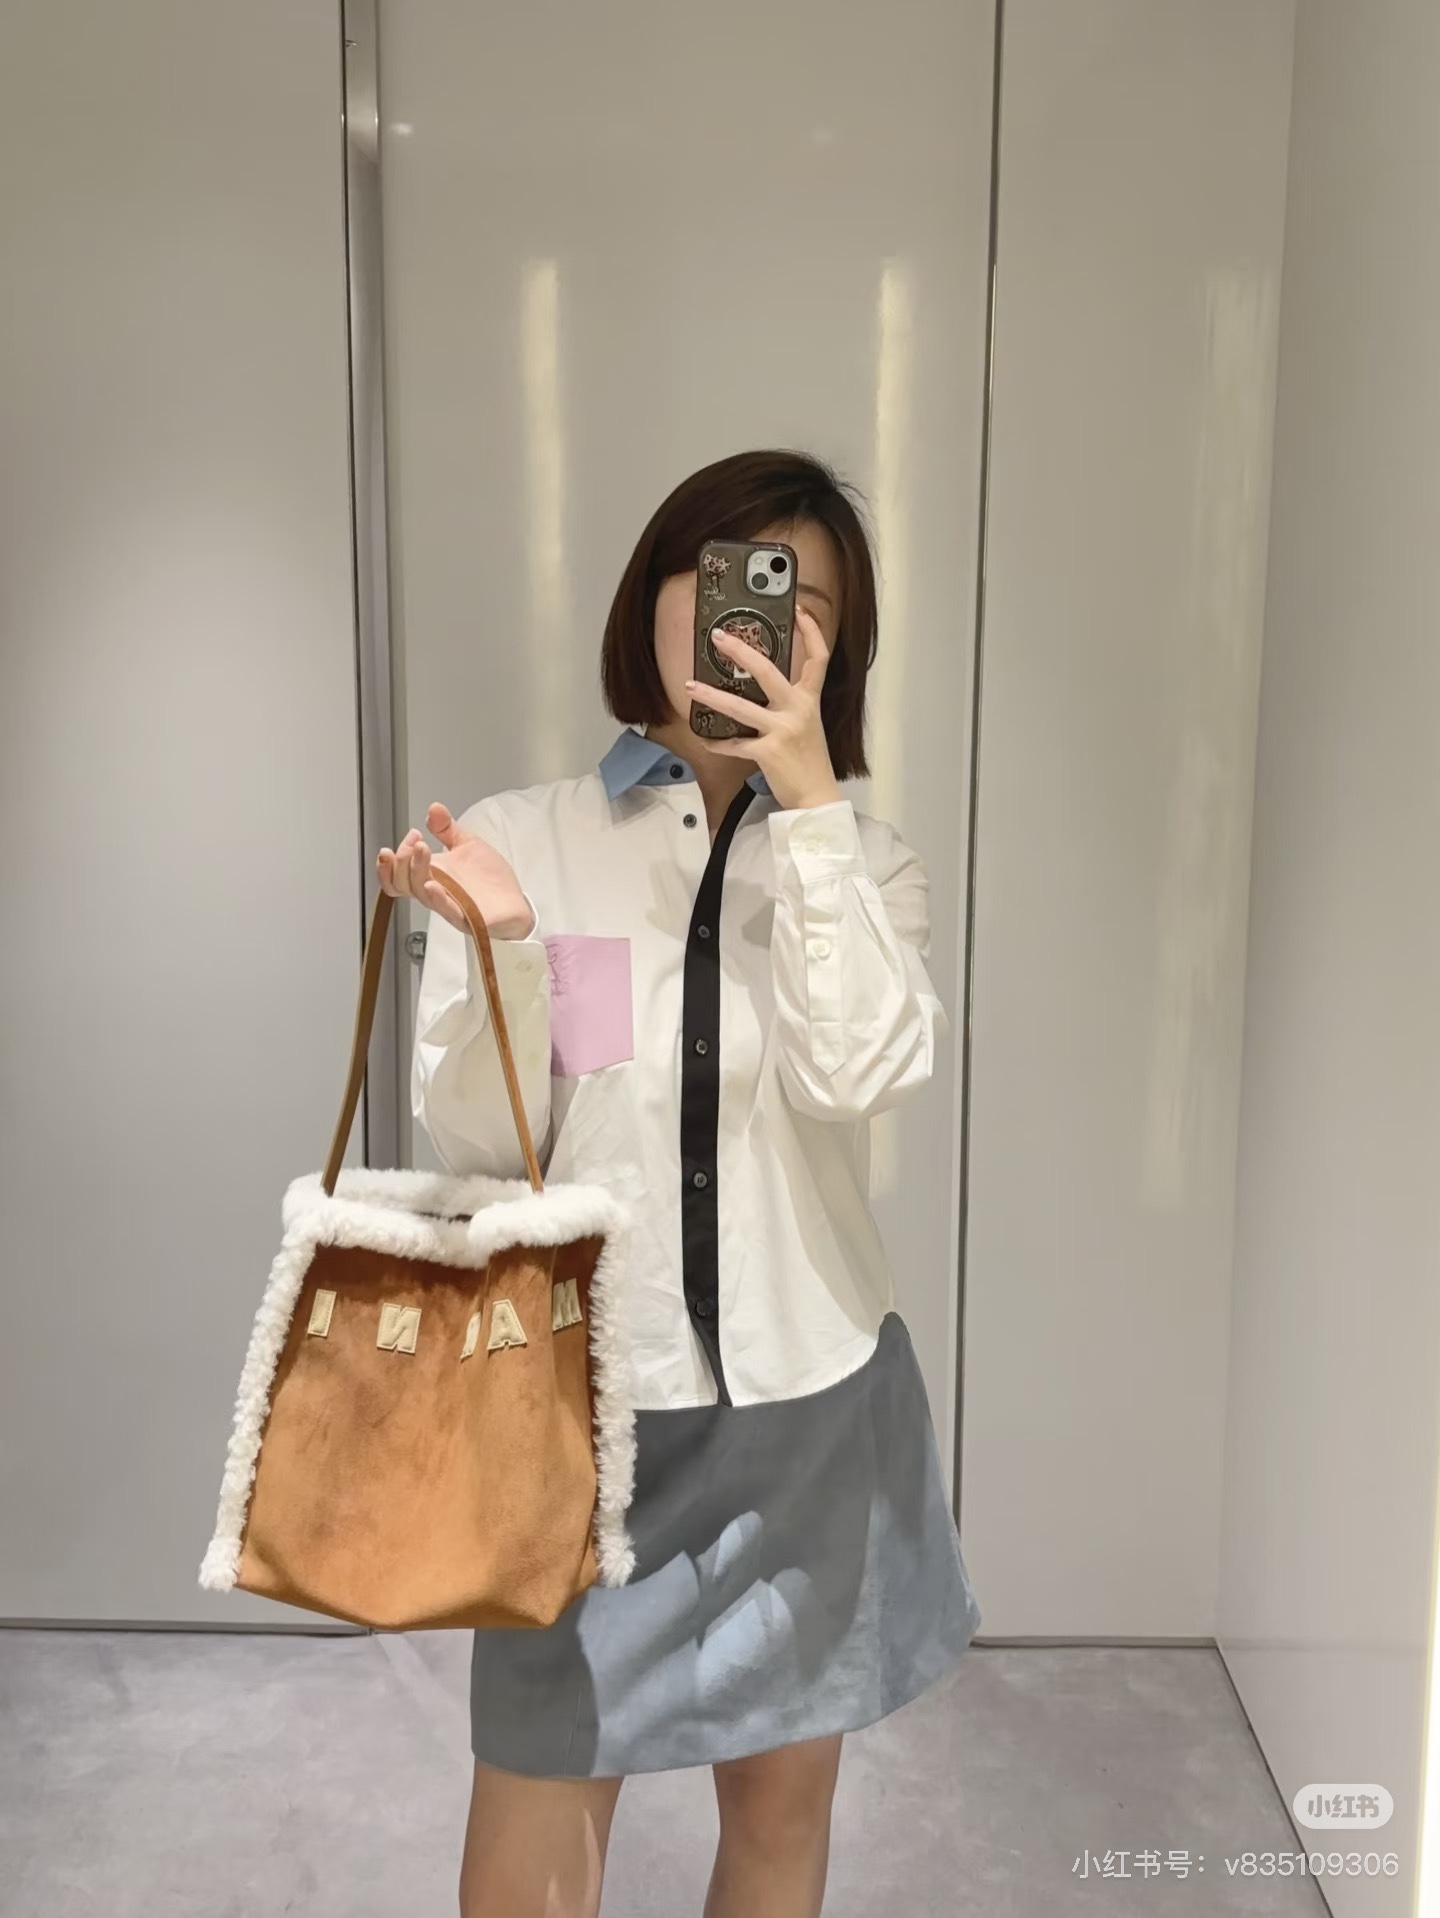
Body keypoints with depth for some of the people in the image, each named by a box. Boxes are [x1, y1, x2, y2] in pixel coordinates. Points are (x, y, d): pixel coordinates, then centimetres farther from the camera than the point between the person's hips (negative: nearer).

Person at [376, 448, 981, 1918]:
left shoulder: (862, 860, 1)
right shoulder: (521, 839, -5)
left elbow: (863, 1073, -18)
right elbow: (481, 1145, -7)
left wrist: (808, 798, -20)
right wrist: (501, 947, -24)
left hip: (808, 1396, 2)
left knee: (783, 1796, 19)